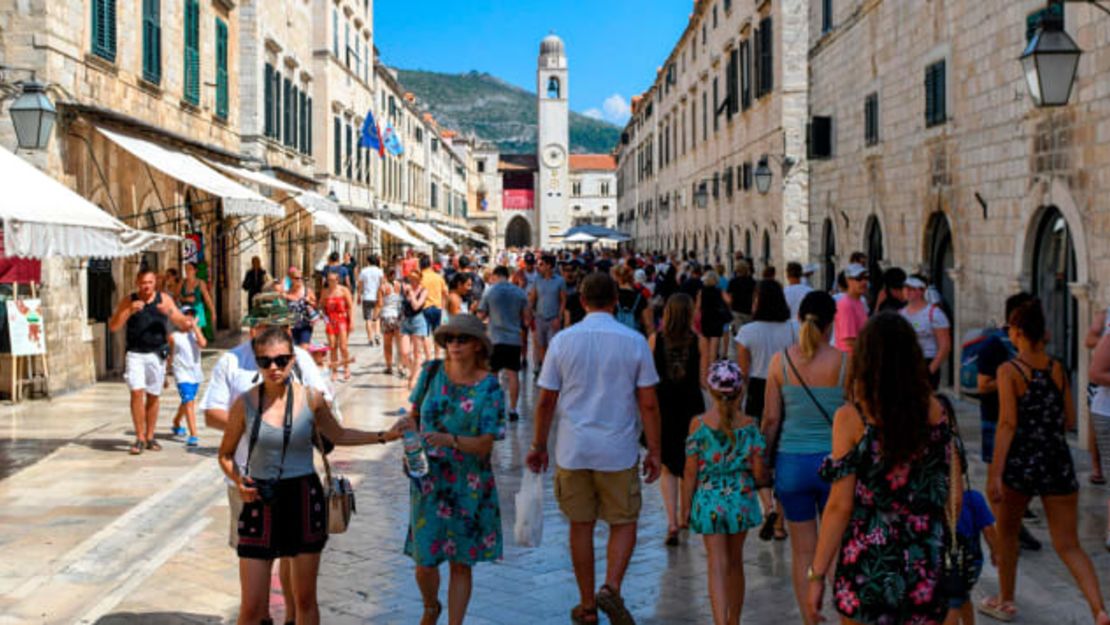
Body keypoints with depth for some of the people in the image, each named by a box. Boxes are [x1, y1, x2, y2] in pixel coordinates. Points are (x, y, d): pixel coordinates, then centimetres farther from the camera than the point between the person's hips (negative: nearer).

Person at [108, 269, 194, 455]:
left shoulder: (164, 299, 4)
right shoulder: (129, 300, 3)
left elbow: (182, 324, 1)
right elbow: (113, 326, -3)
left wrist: (170, 312, -17)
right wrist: (129, 310, -17)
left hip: (157, 354, 1)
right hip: (135, 354, -1)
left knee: (153, 396, 8)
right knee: (136, 392, -13)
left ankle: (150, 437, 20)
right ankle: (140, 438, -7)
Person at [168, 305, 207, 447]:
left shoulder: (196, 333, 6)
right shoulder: (174, 337, -1)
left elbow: (203, 344, -16)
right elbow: (169, 357, 6)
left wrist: (195, 327, -12)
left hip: (195, 373, 4)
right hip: (182, 374, -4)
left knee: (186, 403, 21)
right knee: (189, 403, -17)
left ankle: (176, 424, 47)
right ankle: (193, 435, -22)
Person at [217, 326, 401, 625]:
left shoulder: (311, 399, -3)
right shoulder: (245, 404, -6)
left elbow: (338, 435, 14)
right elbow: (226, 454, 6)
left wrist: (384, 436, 8)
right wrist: (239, 481, -13)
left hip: (304, 499, 1)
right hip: (260, 501, -1)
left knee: (305, 599, 11)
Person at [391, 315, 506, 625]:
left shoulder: (488, 388, -8)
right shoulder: (432, 372, 0)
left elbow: (484, 445, -13)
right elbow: (416, 412, 15)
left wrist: (450, 440, -30)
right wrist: (409, 423, -8)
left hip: (469, 484, -2)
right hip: (429, 479, 2)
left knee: (461, 562, 5)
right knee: (425, 561, 3)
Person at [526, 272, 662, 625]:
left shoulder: (563, 341, -3)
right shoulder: (634, 341, -5)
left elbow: (546, 401, 1)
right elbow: (648, 404, -5)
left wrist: (539, 445, 12)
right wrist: (654, 451, 4)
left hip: (573, 450, 1)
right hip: (618, 450, -1)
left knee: (581, 526, 12)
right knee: (624, 523, 13)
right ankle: (611, 587, -8)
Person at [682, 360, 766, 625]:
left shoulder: (699, 424, -10)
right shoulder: (748, 425, -5)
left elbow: (690, 472, -8)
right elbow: (758, 472, -5)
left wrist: (685, 508, 1)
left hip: (709, 501, -2)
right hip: (741, 499, 2)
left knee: (718, 565, -1)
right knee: (735, 562, 18)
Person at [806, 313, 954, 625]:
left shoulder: (851, 418, -11)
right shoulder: (933, 411, -1)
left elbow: (840, 506, -11)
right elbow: (948, 494, 2)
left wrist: (817, 575, -4)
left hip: (869, 565, -3)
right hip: (926, 565, 3)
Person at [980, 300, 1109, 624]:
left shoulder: (1009, 371, -9)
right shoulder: (1058, 369, 5)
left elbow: (1007, 424, -15)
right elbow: (1069, 420, 10)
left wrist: (995, 474, -17)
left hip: (1021, 463, -3)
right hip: (1058, 462, 4)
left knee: (1007, 533, 20)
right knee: (1069, 546, 5)